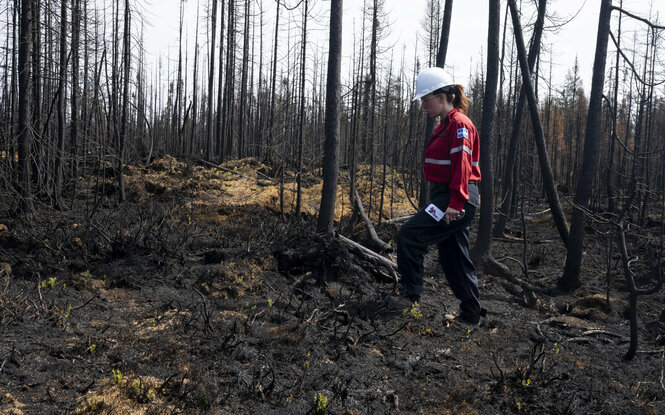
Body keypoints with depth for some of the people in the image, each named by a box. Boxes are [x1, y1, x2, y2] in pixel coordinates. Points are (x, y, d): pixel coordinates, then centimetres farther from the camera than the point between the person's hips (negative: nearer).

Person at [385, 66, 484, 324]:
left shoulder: (460, 124, -12)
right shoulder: (445, 125, 19)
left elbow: (462, 166, -20)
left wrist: (456, 203, -26)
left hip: (457, 200, -10)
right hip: (446, 197, 10)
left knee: (409, 235, -14)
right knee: (453, 257, 13)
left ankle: (410, 295, -5)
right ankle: (471, 314, 23)